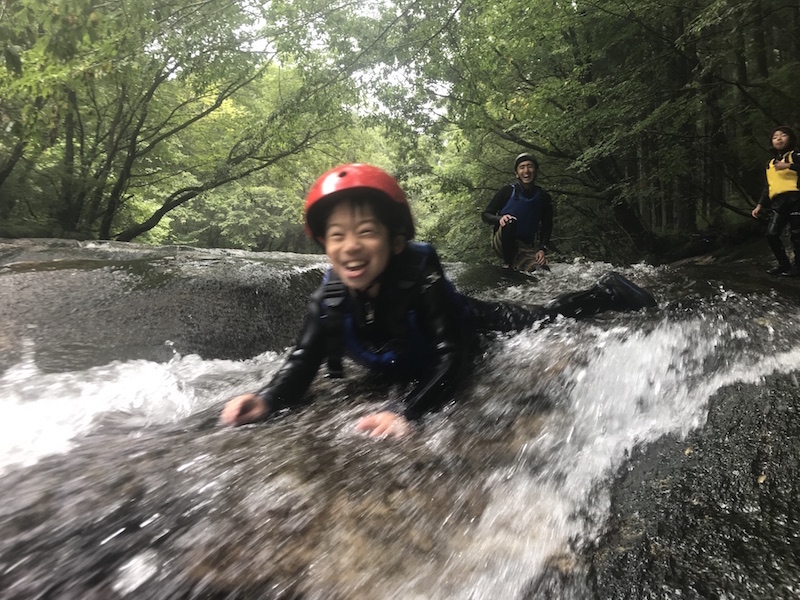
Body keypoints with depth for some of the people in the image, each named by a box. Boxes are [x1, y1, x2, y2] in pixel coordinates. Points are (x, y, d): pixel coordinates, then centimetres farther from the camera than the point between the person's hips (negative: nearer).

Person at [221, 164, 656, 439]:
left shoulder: (420, 274, -44)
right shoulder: (331, 297, -31)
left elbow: (450, 358, -46)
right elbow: (303, 362, -27)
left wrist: (407, 411, -61)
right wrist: (267, 400, -48)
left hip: (469, 329, -2)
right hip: (404, 366, 2)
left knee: (540, 319, 15)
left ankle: (610, 291, 42)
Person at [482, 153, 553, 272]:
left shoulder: (543, 197, 2)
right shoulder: (507, 191, -6)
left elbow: (547, 227, 8)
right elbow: (485, 215, -4)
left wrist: (542, 249, -9)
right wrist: (500, 219, -26)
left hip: (525, 248, 2)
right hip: (502, 243, -2)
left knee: (543, 269, -25)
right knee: (509, 222, -34)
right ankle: (507, 265, -19)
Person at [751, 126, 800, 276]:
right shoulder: (770, 164, 23)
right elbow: (768, 188, 25)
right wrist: (760, 205, 17)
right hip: (778, 203, 6)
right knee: (771, 234, -3)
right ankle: (784, 264, 10)